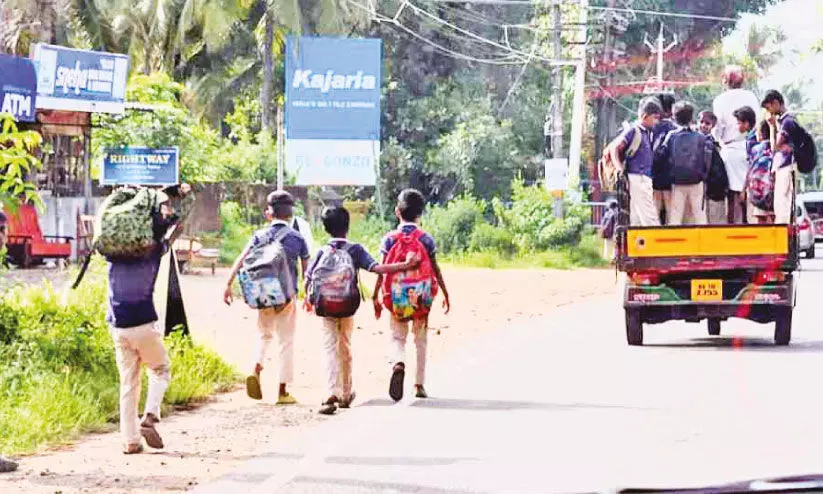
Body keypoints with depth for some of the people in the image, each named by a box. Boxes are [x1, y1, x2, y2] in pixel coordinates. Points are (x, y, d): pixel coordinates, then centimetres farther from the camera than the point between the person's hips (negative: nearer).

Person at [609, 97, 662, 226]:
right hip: (638, 180, -9)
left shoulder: (647, 133, 19)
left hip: (646, 181, 9)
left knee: (637, 220, 7)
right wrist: (619, 169, -19)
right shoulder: (634, 131, -6)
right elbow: (614, 148, -12)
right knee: (649, 219, -14)